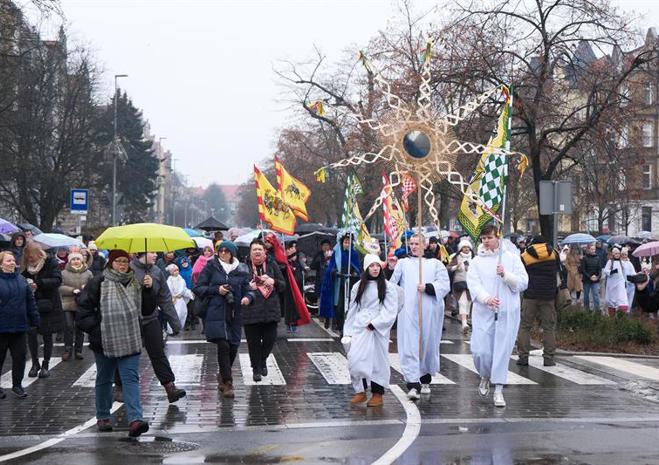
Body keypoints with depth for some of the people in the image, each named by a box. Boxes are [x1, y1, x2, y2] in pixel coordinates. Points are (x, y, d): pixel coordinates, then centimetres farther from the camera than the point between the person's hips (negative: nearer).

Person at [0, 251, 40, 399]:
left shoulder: (21, 280, 7)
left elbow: (30, 301, 10)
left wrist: (35, 320, 7)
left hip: (19, 326, 4)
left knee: (19, 356, 7)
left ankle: (17, 385, 20)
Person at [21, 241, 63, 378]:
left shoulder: (51, 263, -6)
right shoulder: (27, 267, 4)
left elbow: (57, 280, -16)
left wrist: (38, 284, -24)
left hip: (48, 306, -3)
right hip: (31, 306, 3)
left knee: (47, 336, 5)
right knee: (30, 334, -4)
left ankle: (45, 365, 17)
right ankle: (35, 364, 13)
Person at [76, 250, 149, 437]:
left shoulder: (134, 283, 9)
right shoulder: (98, 283, -4)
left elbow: (143, 307, 23)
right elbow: (84, 308, -4)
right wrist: (96, 330, -8)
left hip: (130, 342, 2)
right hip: (105, 342, -2)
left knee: (131, 379, -8)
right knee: (104, 379, 13)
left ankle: (135, 419, -17)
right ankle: (103, 417, 27)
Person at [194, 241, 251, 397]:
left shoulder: (241, 270, 9)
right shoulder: (211, 267, 3)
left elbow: (247, 288, 10)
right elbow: (198, 288, 2)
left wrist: (248, 297, -13)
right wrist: (216, 290, -11)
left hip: (234, 314, 3)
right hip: (216, 313, -3)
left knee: (233, 346, 6)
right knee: (223, 345, -15)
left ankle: (223, 375, 33)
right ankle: (227, 384, -7)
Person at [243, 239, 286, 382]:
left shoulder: (272, 265, 7)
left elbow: (283, 285, 10)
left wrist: (273, 282, -10)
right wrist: (248, 287, -16)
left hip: (270, 310, 2)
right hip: (251, 311, -2)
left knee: (270, 339, 4)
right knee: (253, 342, 2)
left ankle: (263, 360, 33)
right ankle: (256, 369, 19)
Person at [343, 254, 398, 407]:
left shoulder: (388, 287, 1)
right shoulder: (358, 287, 11)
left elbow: (390, 311, -5)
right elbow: (352, 311, 14)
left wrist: (374, 324, -14)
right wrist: (348, 332, 11)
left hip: (379, 330, -2)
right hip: (359, 329, 3)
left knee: (378, 360, 1)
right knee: (355, 359, -9)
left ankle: (378, 394, 10)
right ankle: (361, 391, 2)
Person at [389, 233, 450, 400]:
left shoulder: (436, 264, 10)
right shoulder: (403, 263, 16)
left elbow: (445, 285, -2)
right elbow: (392, 284, 20)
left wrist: (427, 287, -14)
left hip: (430, 311, 0)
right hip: (408, 310, 0)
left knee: (428, 344, 8)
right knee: (409, 346, -11)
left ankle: (425, 380, 28)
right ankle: (413, 385, -18)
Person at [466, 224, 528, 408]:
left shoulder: (512, 258, 7)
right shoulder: (476, 262, 7)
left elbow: (523, 283, 2)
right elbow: (473, 285, -6)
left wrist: (506, 275, -14)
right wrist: (487, 298, -23)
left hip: (507, 313, 0)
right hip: (483, 312, 0)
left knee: (502, 351, -1)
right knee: (480, 350, -4)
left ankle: (498, 390, 8)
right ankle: (485, 376, 26)